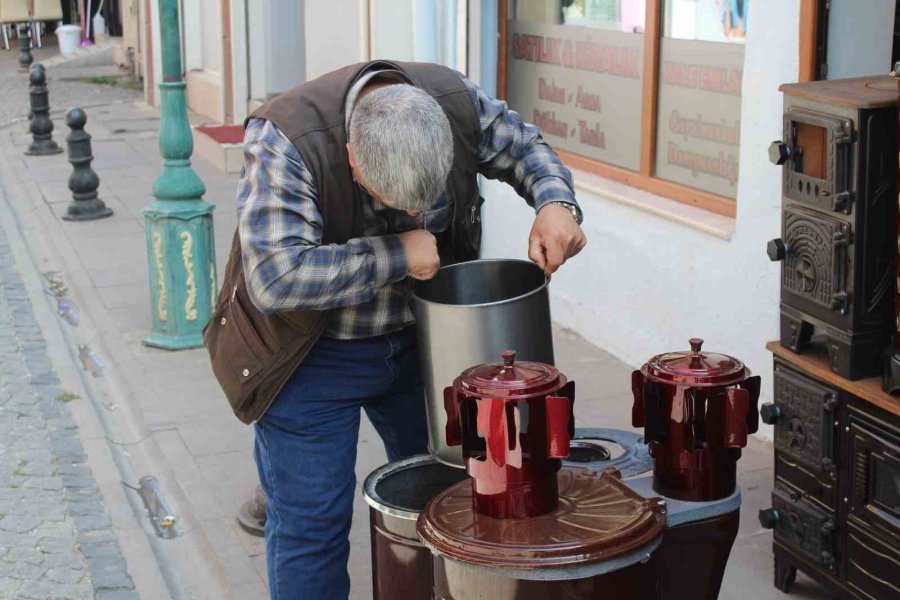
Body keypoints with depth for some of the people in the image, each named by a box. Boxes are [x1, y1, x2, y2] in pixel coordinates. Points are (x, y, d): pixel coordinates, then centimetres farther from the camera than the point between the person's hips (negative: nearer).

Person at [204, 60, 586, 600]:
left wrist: (556, 202, -19)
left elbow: (522, 146, 1)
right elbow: (276, 277, -39)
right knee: (312, 521, 0)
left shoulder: (455, 100, -18)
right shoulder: (285, 140, -32)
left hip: (418, 339, 5)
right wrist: (396, 255, -33)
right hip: (313, 355, -4)